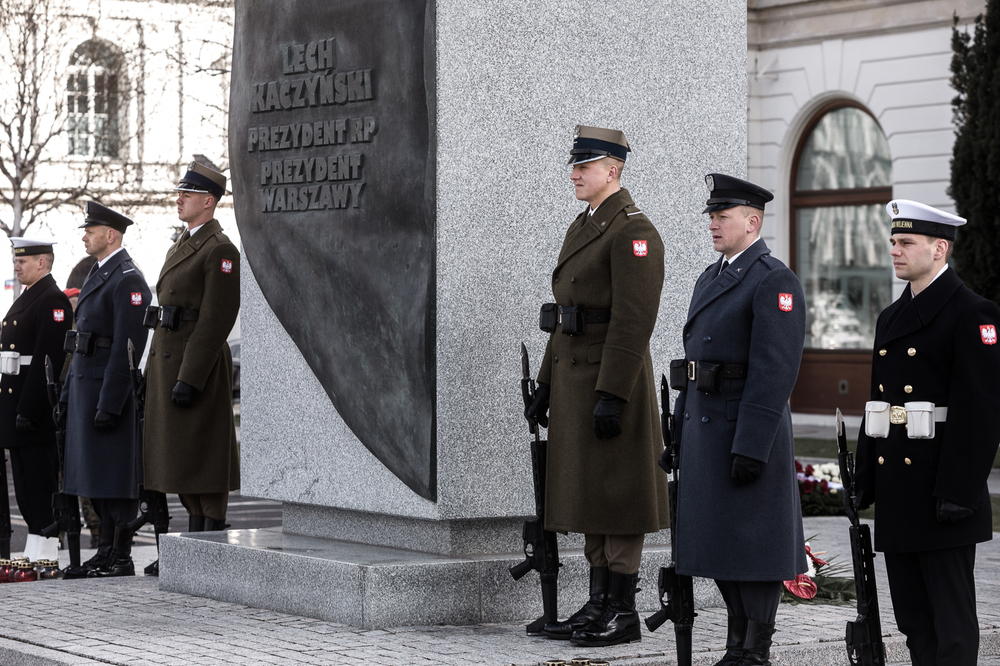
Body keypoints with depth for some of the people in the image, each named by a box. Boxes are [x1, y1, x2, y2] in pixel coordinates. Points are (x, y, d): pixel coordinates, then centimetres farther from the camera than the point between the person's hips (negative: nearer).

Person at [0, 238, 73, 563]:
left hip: (38, 406, -10)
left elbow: (49, 361, -20)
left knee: (40, 481, -7)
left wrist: (28, 411, -23)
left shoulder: (52, 300, -13)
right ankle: (33, 554, 17)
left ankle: (45, 553, -4)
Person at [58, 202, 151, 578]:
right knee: (96, 476, 11)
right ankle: (105, 552, 16)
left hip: (112, 389, -10)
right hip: (86, 386, 10)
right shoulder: (97, 275, 18)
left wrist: (109, 405, -22)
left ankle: (121, 558, -2)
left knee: (115, 475, -6)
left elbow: (127, 346, -19)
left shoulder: (128, 280, -13)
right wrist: (68, 393, 18)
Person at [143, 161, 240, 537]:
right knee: (179, 455, 12)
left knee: (203, 458, -5)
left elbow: (216, 320, -18)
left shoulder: (220, 250, -12)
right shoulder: (180, 247, 18)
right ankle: (195, 534, 19)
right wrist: (154, 371, 16)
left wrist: (189, 379, -22)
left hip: (199, 364, -10)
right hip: (168, 359, 10)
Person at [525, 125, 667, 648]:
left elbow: (633, 321, -19)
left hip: (613, 380, -10)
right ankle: (599, 605, 17)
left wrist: (612, 395, -23)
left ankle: (623, 613, 1)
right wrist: (547, 381, 18)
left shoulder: (633, 231, -13)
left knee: (616, 499, -4)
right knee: (588, 497, 11)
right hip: (575, 378, 10)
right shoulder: (582, 227, 17)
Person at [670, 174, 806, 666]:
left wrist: (751, 447, -23)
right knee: (718, 541, 13)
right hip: (704, 428, 9)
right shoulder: (710, 278, 17)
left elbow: (774, 371, -19)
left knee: (752, 543, -3)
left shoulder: (774, 282, -12)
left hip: (748, 430, -9)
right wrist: (681, 432, 17)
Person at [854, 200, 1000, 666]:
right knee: (911, 614, 11)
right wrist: (863, 482, 14)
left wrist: (959, 492, -20)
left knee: (951, 616, -4)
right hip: (897, 495, 8)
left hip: (942, 488, -8)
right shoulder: (891, 318, 17)